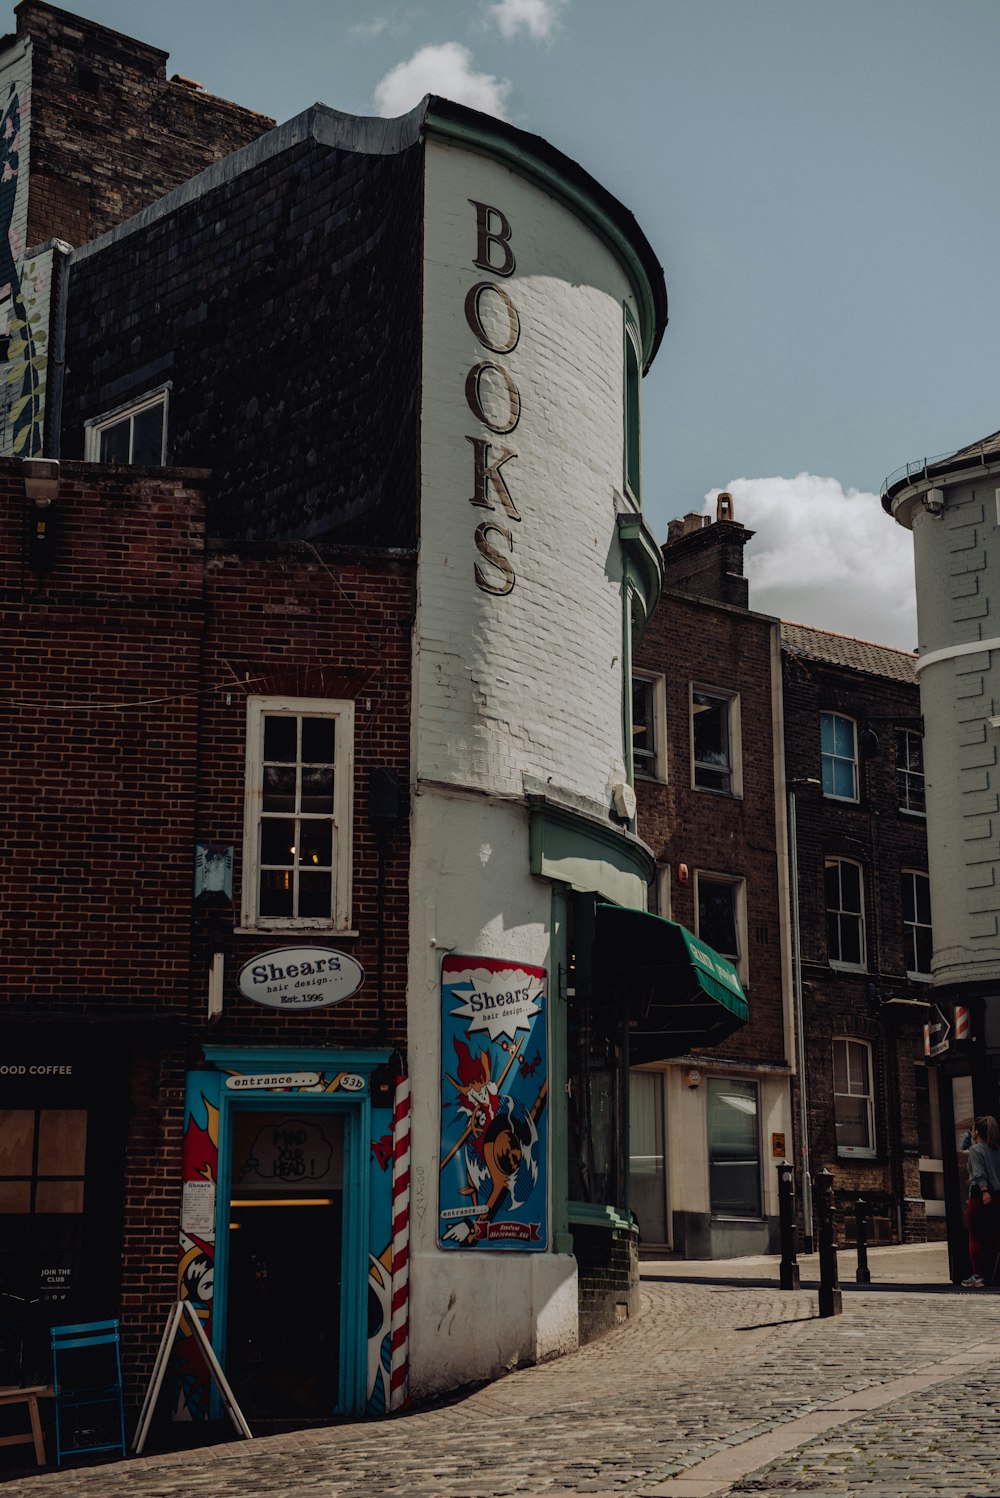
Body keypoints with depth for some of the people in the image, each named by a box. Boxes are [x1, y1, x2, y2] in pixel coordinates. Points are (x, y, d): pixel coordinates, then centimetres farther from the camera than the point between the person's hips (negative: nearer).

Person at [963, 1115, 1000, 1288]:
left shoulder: (975, 1149, -6)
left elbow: (979, 1173, -18)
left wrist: (984, 1191, -26)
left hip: (980, 1197, -6)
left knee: (976, 1237, -1)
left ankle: (978, 1276, -3)